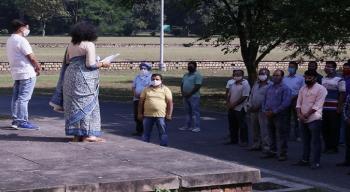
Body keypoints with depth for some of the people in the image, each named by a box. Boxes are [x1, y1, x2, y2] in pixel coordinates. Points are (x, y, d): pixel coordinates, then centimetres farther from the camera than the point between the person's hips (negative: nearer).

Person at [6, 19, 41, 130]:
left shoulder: (10, 41, 15)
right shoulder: (21, 40, -15)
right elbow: (31, 57, -16)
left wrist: (34, 66, 12)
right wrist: (38, 67, 0)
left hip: (16, 72, 10)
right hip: (27, 73, -10)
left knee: (16, 97, 12)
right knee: (24, 98, -8)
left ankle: (15, 120, 16)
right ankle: (22, 122, -8)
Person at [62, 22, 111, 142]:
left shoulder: (71, 45, 13)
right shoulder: (89, 45, -9)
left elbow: (67, 61, 18)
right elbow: (90, 64, -16)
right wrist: (102, 64, -1)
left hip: (70, 75, 7)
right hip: (83, 77, -7)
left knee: (74, 104, 10)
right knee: (87, 104, -2)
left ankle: (77, 135, 12)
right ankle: (87, 134, -4)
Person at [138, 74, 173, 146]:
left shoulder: (165, 90, 0)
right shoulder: (147, 90, 7)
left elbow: (170, 102, -3)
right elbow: (141, 101, 9)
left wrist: (169, 114, -10)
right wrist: (140, 113, 5)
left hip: (161, 115, -3)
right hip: (148, 115, 3)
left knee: (163, 132, 2)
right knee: (146, 133, 11)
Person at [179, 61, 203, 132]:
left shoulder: (197, 75, -8)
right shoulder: (186, 75, 17)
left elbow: (197, 86, -16)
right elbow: (182, 84, 19)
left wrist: (189, 94, -17)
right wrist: (182, 92, 1)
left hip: (194, 96, -8)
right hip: (185, 96, 8)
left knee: (195, 112, -7)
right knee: (187, 112, 11)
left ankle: (197, 127, -6)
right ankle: (187, 126, 16)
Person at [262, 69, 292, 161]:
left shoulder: (285, 88, -7)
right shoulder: (270, 88, 16)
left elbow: (286, 103, -16)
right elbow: (265, 100, 20)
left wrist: (274, 112, -17)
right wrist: (265, 110, 2)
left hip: (279, 115, -7)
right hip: (269, 115, 7)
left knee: (281, 136, -3)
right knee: (271, 135, 14)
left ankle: (282, 153, 2)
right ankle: (272, 151, 23)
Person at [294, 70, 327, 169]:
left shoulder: (320, 89, -6)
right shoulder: (303, 89, 14)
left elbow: (317, 105, -13)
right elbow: (299, 102, 11)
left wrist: (307, 114, -15)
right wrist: (299, 114, -6)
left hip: (314, 119, -6)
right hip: (303, 120, 6)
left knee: (315, 142, -4)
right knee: (305, 141, 13)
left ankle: (316, 162, -2)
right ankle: (305, 160, 20)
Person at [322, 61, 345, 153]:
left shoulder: (339, 80, -5)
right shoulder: (322, 79, 13)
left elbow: (342, 94, -7)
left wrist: (339, 107, -12)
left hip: (334, 109, -6)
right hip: (323, 108, 6)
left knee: (334, 129, -1)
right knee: (324, 128, 7)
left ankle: (334, 147, 6)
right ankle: (327, 146, 16)